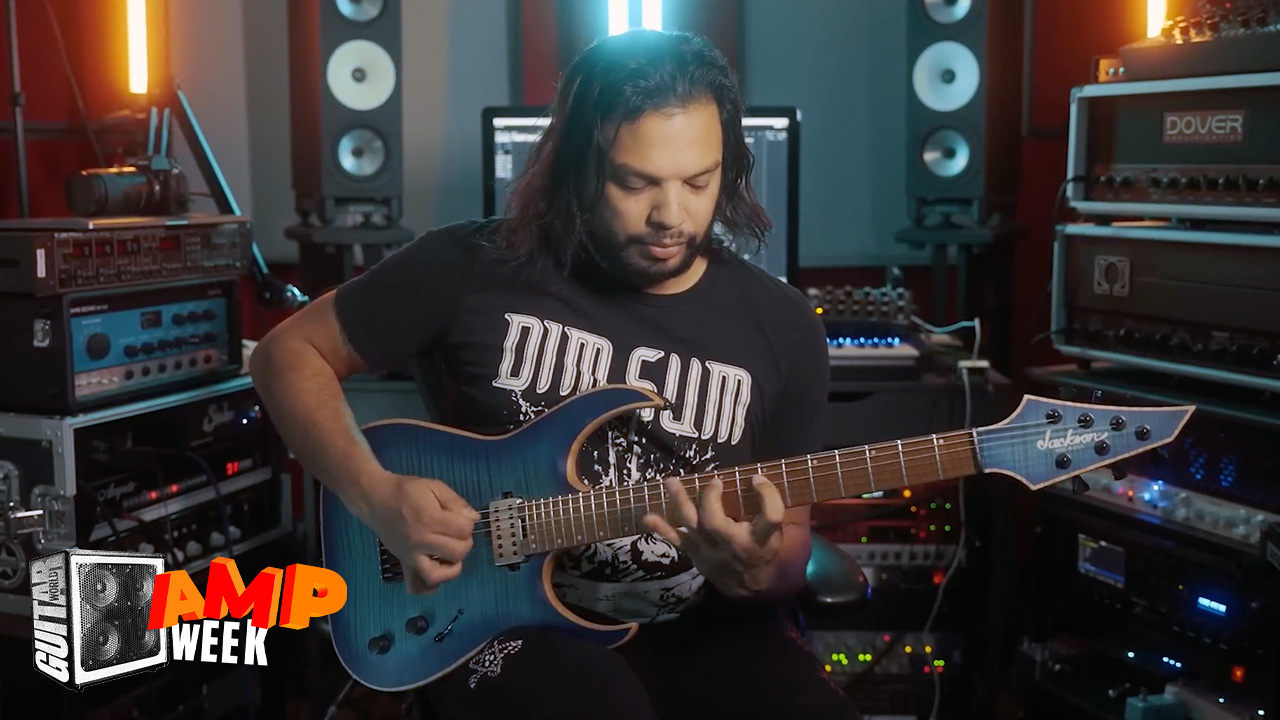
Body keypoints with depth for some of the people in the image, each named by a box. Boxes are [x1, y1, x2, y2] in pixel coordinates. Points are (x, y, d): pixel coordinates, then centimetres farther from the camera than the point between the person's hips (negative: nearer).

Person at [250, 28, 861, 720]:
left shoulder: (782, 326, -1)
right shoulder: (476, 266, -8)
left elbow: (791, 538, 6)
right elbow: (289, 353, 4)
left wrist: (755, 574, -19)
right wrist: (376, 497, -11)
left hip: (699, 629, 4)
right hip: (508, 618, -3)